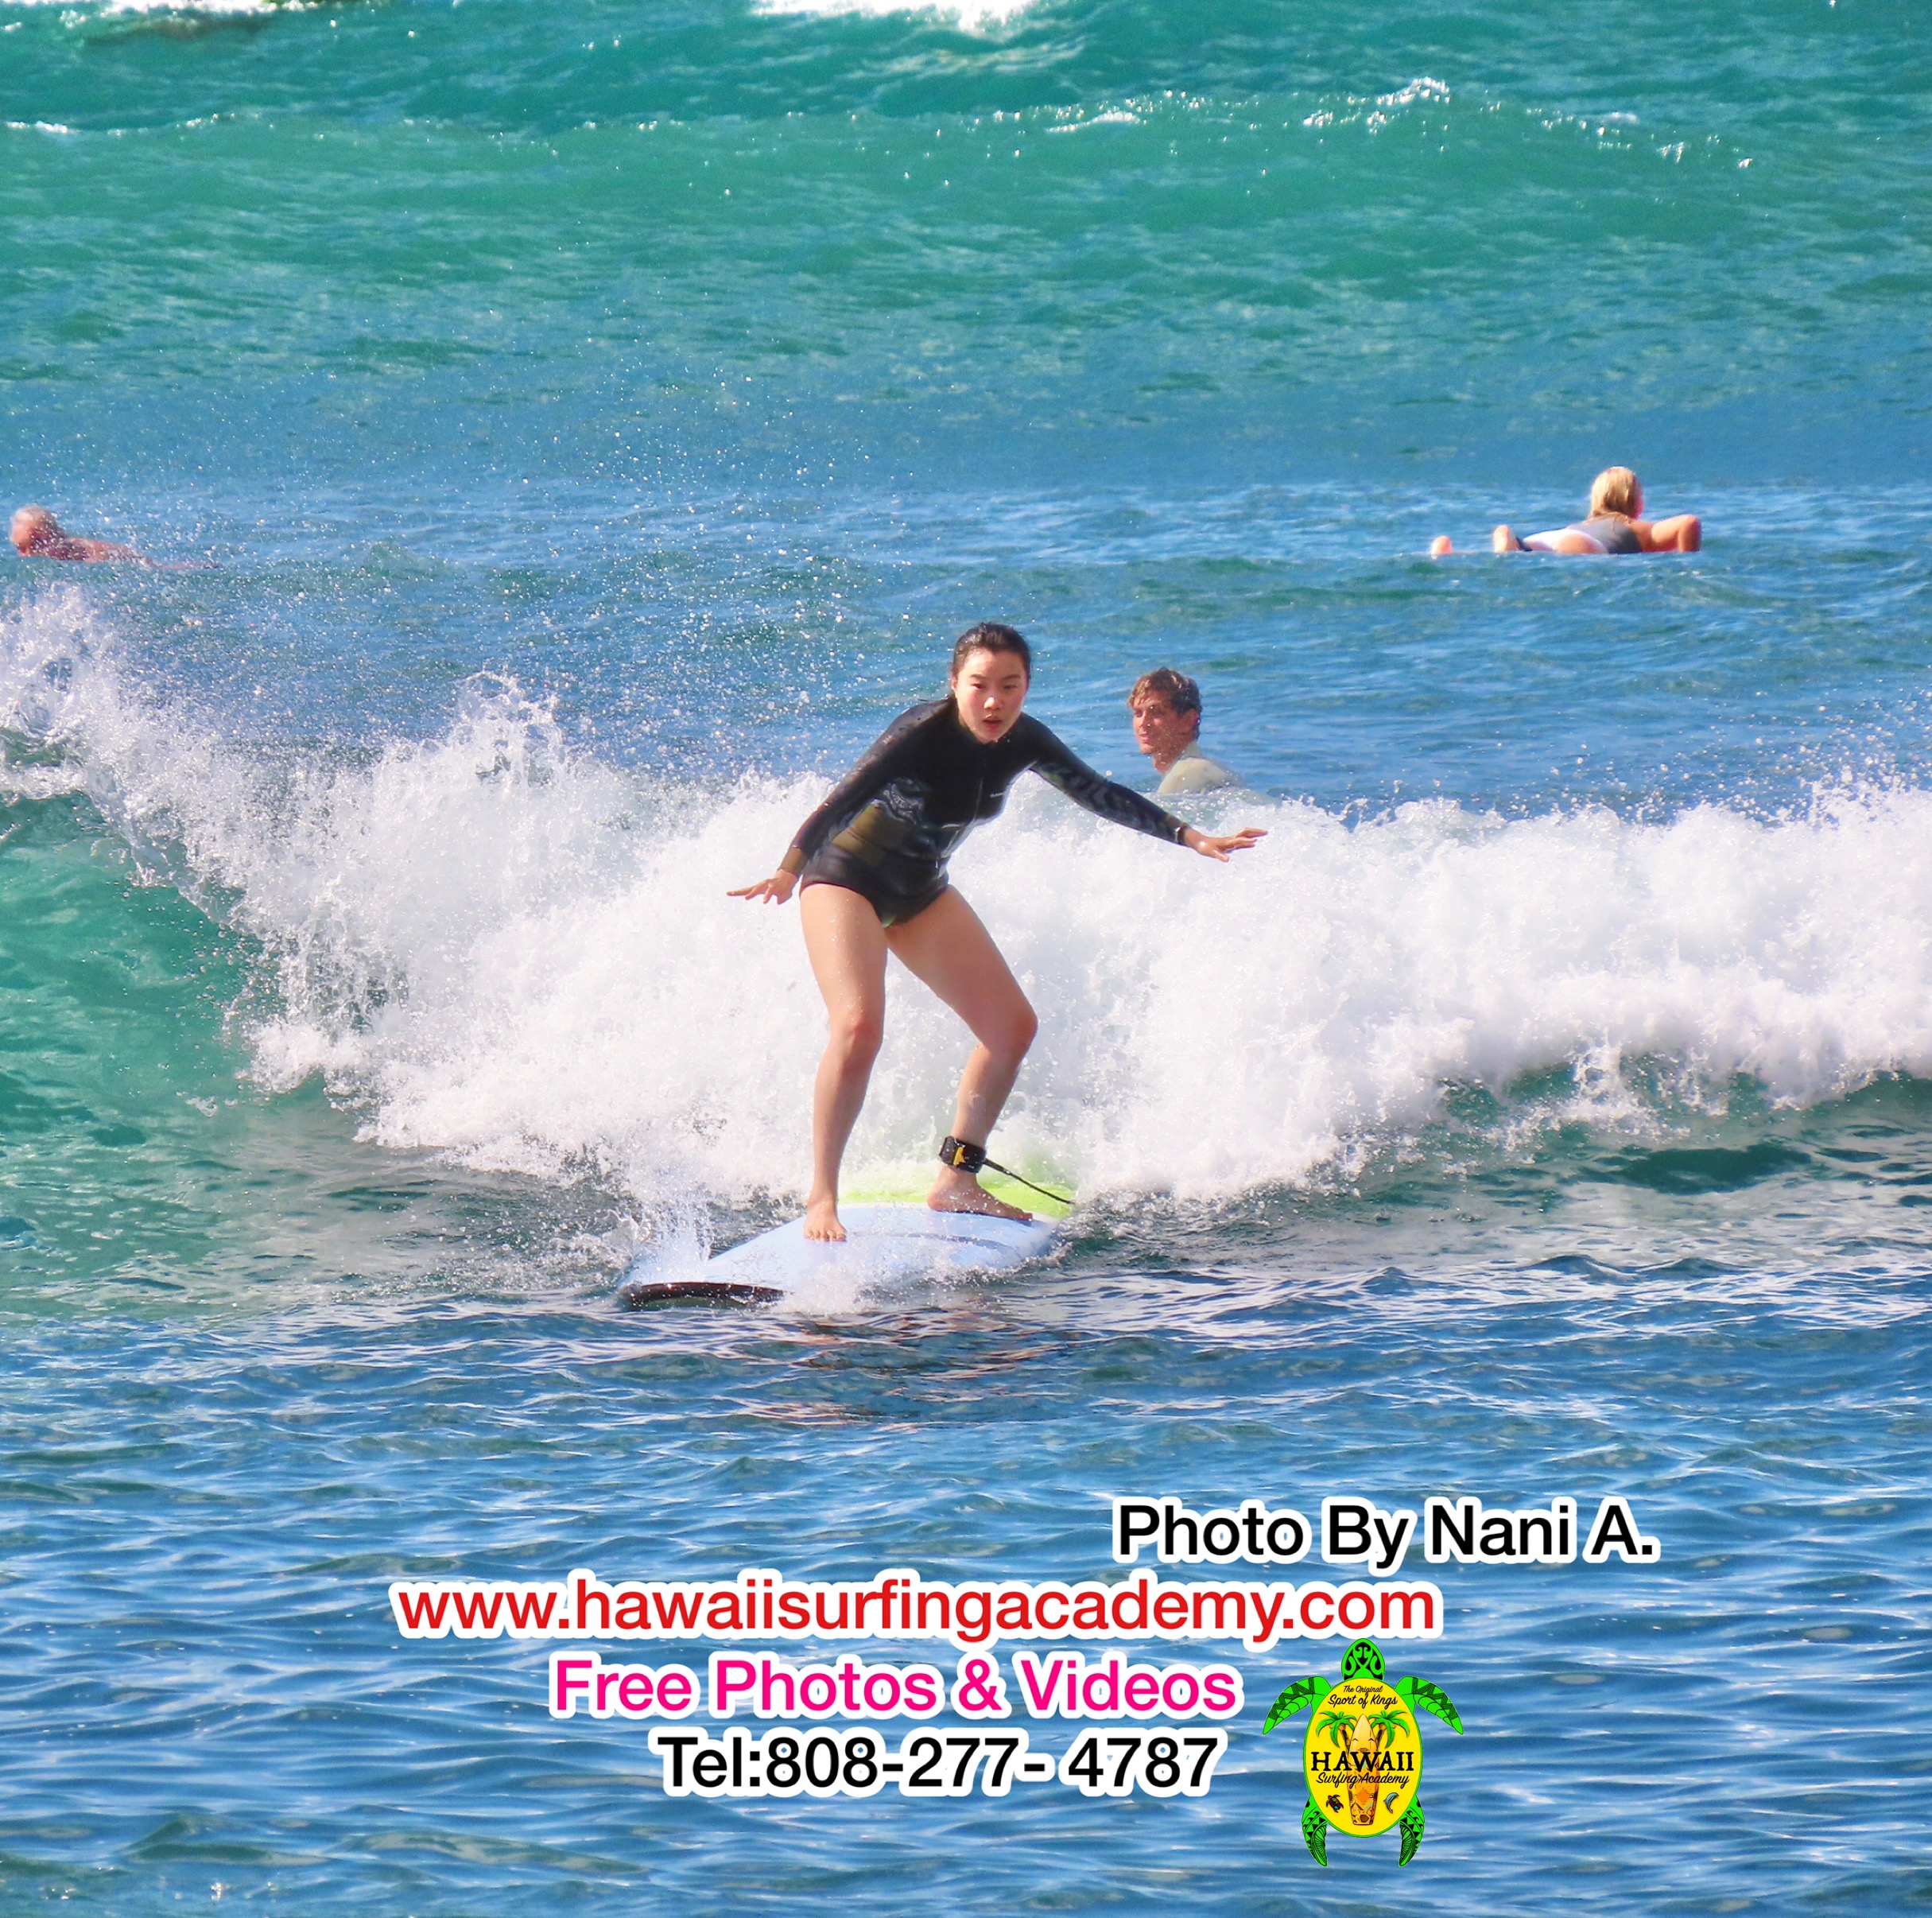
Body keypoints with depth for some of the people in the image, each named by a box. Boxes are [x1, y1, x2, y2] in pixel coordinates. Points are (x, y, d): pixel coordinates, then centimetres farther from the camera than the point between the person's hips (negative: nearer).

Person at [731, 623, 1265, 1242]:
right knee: (859, 1027, -27)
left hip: (921, 893, 8)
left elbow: (1098, 794, 4)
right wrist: (788, 871, -47)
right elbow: (844, 798, -35)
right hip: (846, 881, -8)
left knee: (1013, 1027, 4)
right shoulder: (923, 733, -28)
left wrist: (1190, 837, 4)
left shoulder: (1023, 742, -8)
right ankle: (821, 1198, -20)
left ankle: (955, 1182, 14)